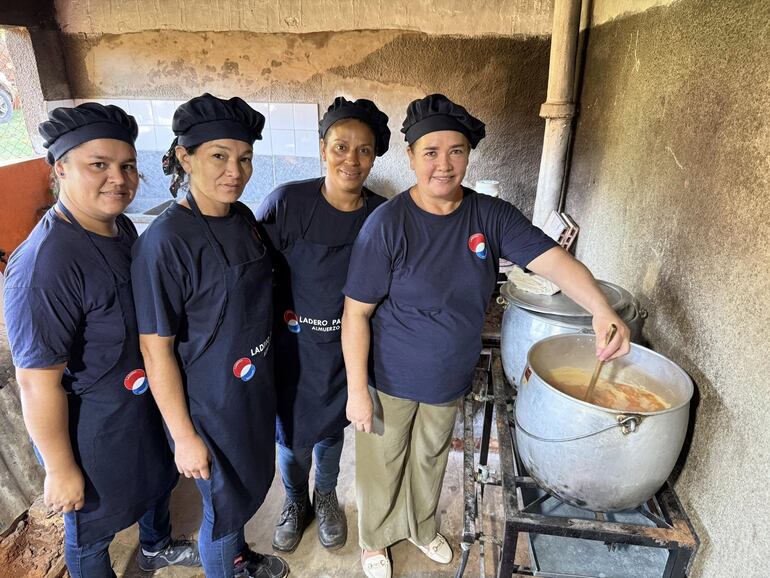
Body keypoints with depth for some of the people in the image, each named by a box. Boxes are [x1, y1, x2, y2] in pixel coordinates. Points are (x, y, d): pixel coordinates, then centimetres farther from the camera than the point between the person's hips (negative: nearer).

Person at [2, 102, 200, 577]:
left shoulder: (122, 227, -6)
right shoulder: (46, 262, -32)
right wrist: (61, 470, -17)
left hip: (146, 401, 8)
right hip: (93, 429, -8)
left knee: (157, 479, 31)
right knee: (93, 528, 19)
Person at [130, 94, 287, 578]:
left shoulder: (243, 218, -3)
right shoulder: (165, 242, -24)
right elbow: (156, 349, -20)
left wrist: (268, 370, 14)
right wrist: (184, 436, -15)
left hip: (257, 385, 7)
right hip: (210, 402, -7)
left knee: (253, 480, 26)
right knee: (225, 503, 15)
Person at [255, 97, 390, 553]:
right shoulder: (287, 202, -18)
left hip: (346, 349, 2)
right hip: (292, 346, -1)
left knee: (331, 429, 23)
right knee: (292, 434, 17)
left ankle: (326, 496, 53)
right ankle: (296, 500, 49)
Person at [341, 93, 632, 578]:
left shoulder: (492, 216, -9)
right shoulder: (387, 224, -21)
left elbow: (553, 259, -20)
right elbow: (357, 312, -18)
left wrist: (603, 312, -37)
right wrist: (357, 390, -16)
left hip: (450, 379, 4)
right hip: (390, 380, -3)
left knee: (431, 461, 27)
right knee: (383, 467, 18)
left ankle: (422, 527, 57)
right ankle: (375, 539, 49)